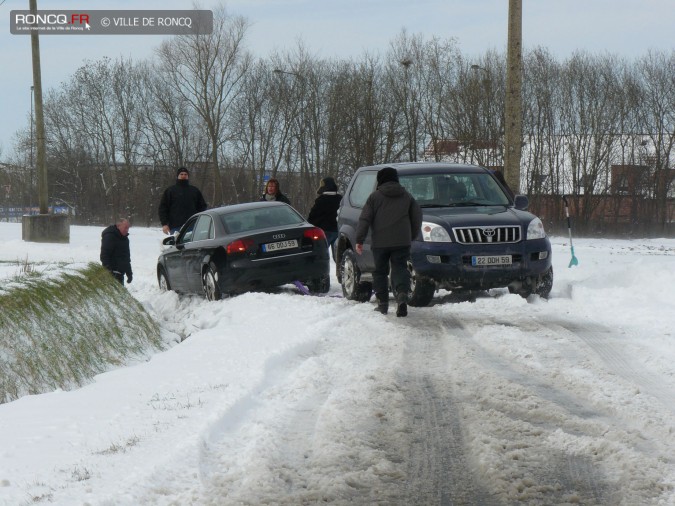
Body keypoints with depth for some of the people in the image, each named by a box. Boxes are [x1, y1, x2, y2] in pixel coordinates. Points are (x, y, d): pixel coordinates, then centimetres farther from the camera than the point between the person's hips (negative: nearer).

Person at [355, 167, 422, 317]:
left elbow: (364, 219, -3)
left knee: (380, 271, 9)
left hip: (380, 243, -2)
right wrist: (412, 236, 23)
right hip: (402, 241, 2)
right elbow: (417, 217, 12)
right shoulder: (406, 197, 10)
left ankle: (382, 303, 8)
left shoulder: (375, 197, 2)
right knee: (400, 269, 0)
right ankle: (402, 295, -26)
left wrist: (359, 240, -2)